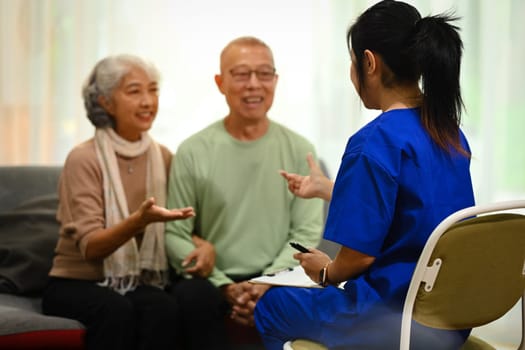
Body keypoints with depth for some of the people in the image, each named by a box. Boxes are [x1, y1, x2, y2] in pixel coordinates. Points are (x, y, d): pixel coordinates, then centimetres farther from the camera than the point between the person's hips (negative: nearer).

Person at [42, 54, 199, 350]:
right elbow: (90, 246, -18)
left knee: (165, 309, -31)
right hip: (77, 284, -3)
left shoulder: (163, 157, 6)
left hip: (139, 284, 3)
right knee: (117, 311, -36)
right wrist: (140, 220, -36)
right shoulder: (84, 159, -9)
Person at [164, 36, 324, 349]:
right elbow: (175, 235, -1)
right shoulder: (193, 152, 2)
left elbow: (307, 232, 1)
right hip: (213, 279, -1)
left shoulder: (299, 150, 5)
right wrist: (225, 287, -14)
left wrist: (267, 285, -15)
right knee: (192, 298, -34)